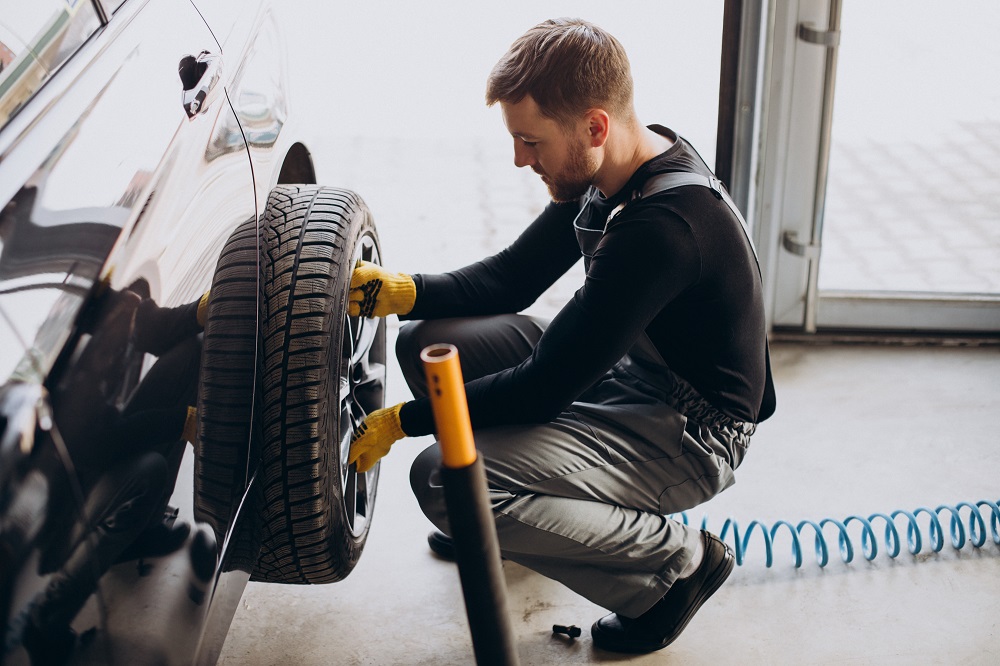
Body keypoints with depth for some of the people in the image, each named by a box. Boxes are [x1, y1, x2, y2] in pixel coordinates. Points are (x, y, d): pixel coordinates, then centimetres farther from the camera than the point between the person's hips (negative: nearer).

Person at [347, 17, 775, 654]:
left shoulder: (664, 229, -32)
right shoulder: (617, 173, -3)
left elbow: (546, 386, -27)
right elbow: (511, 277, 8)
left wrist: (402, 422, -17)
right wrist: (402, 290, -9)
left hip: (688, 433, -9)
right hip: (624, 372, 9)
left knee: (445, 479, -25)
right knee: (428, 345, 0)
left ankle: (676, 559, -7)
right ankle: (508, 517, 22)